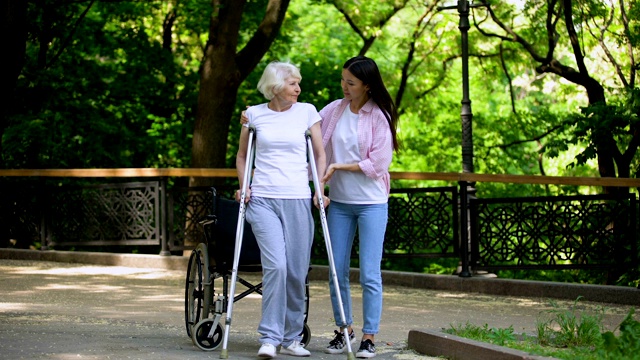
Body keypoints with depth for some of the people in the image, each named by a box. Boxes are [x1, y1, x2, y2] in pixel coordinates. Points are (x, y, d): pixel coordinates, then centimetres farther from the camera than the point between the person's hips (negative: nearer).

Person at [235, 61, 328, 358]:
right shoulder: (254, 115, 7)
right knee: (275, 265, -18)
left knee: (296, 272, 1)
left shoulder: (307, 112, 7)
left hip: (297, 200, 1)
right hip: (263, 200, -1)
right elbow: (241, 156, 19)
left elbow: (320, 155, 13)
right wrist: (243, 187, 6)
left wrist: (320, 189, 1)